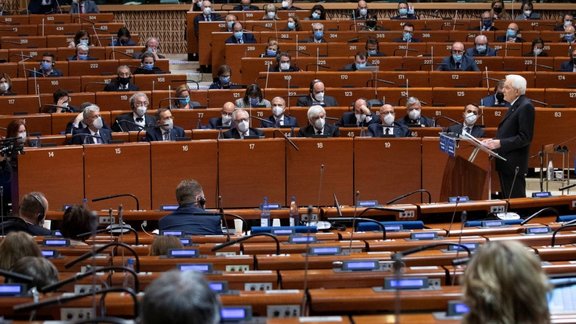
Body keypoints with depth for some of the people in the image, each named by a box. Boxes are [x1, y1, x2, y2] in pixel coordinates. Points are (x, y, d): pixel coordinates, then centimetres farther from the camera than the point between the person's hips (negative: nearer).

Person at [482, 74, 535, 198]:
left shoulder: (525, 106, -15)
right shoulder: (515, 105, 15)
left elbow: (524, 137, -20)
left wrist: (500, 143, -23)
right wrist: (494, 140, 7)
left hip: (514, 165, -10)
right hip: (506, 162, 10)